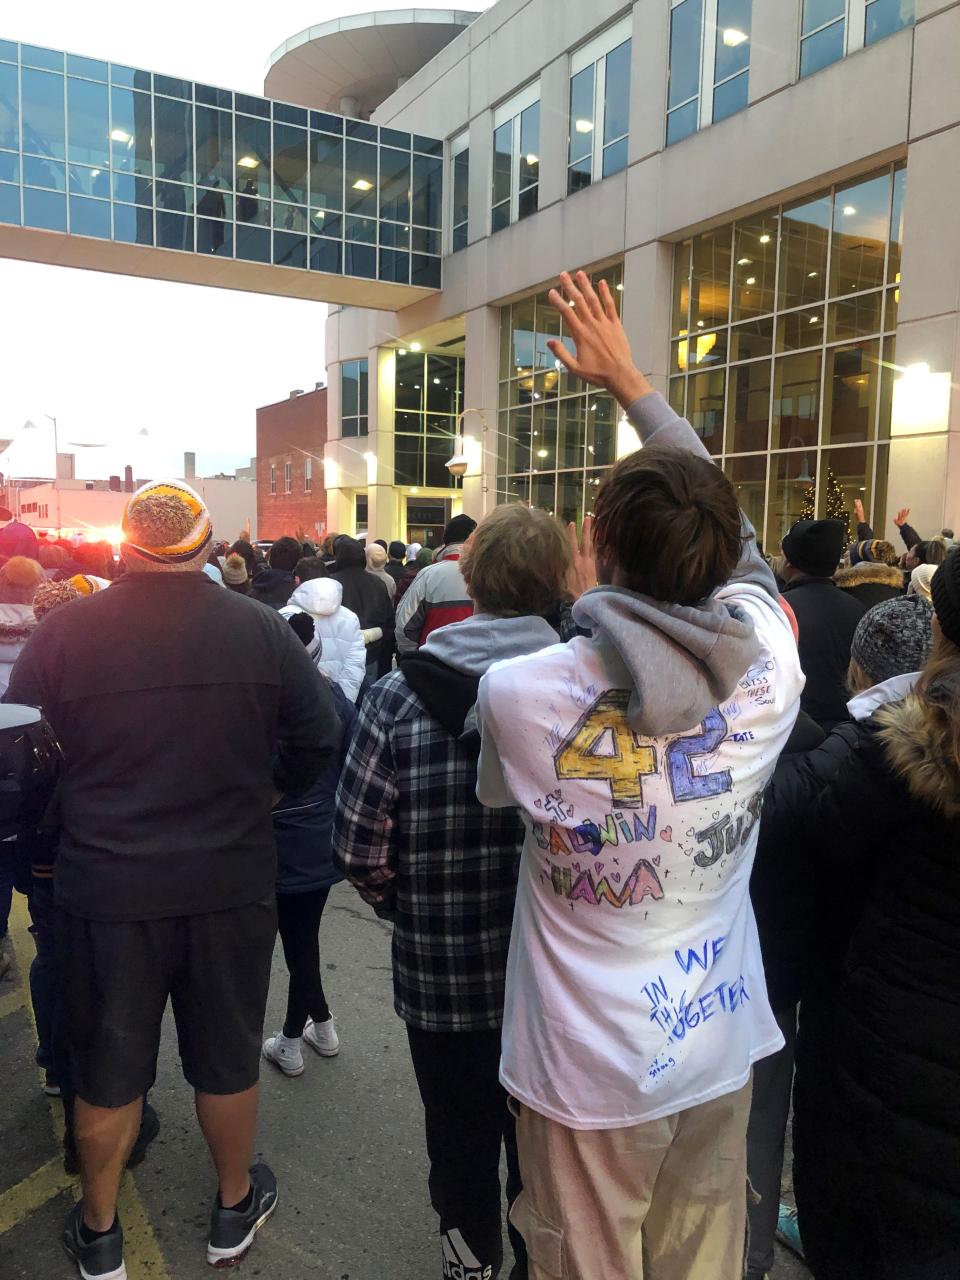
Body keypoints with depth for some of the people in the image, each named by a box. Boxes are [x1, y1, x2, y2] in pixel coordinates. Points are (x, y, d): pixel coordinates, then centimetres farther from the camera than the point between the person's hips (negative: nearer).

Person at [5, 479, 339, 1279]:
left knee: (108, 1064, 19)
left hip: (106, 885, 0)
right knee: (227, 1054, 20)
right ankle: (235, 1209, 40)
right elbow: (319, 735, -5)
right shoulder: (261, 629, -10)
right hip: (233, 882, 1)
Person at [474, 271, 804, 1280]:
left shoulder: (520, 693, -25)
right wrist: (630, 382, 12)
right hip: (718, 1051, 3)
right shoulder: (769, 661, -17)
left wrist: (588, 610, 5)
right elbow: (727, 532, 3)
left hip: (589, 1076, -3)